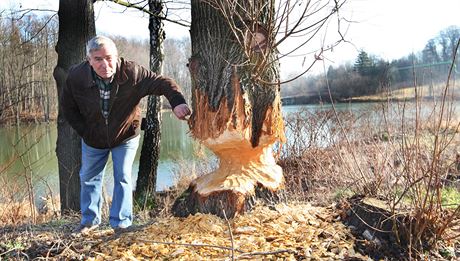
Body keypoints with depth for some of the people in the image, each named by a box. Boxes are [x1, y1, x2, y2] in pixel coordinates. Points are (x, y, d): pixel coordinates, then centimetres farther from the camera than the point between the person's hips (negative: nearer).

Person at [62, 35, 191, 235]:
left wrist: (177, 102, -48)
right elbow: (68, 107, -5)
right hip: (93, 139, 3)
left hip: (126, 136, -3)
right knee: (88, 178, 15)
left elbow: (163, 83, -28)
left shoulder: (131, 73, -29)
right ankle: (89, 220, 34)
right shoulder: (76, 76, -22)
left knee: (123, 178, 1)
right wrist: (84, 132, -9)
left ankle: (121, 223, 15)